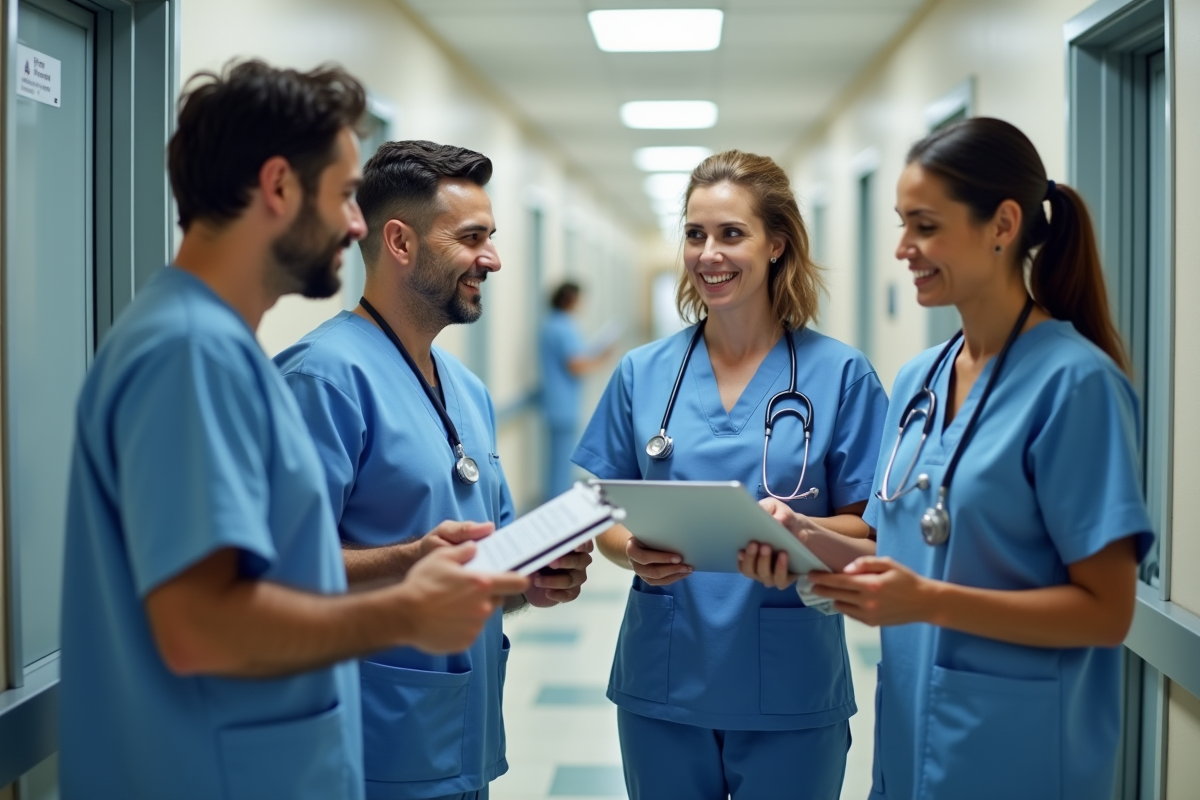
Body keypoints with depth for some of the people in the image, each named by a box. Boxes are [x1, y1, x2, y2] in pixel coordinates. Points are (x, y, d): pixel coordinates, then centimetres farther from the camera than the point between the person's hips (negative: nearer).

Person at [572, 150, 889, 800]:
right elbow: (605, 515, 8)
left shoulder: (839, 374, -3)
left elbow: (870, 528, -3)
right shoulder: (642, 374, 4)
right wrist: (632, 551, -14)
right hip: (664, 682, 2)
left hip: (789, 692, -2)